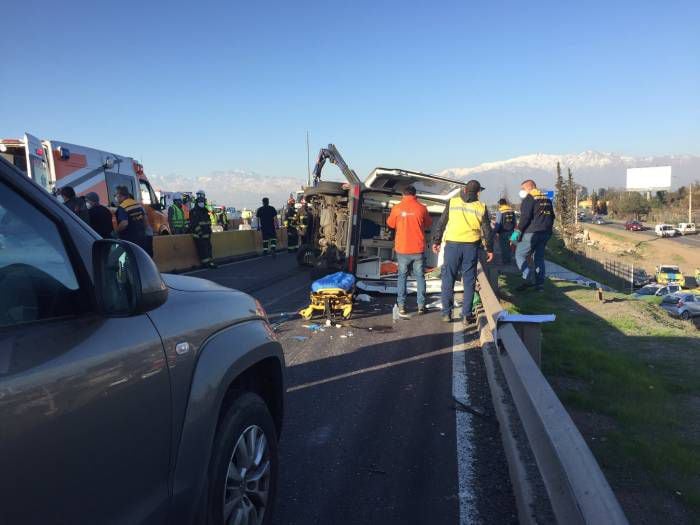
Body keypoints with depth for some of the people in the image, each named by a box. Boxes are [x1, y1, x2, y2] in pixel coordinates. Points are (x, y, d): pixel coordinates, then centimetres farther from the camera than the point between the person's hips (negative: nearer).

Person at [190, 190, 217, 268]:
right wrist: (199, 232, -19)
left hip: (206, 234, 8)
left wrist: (209, 231, 17)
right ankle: (206, 262, -7)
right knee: (202, 249, -8)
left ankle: (210, 262, 12)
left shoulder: (205, 211, 17)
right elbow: (193, 224, -15)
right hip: (199, 235, -8)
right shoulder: (194, 211, -8)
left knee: (208, 247, 8)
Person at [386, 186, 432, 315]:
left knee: (402, 276, 11)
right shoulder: (421, 208, -5)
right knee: (420, 276, 10)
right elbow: (429, 224, 11)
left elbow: (390, 224, 10)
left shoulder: (397, 208, -5)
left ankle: (401, 305, 9)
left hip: (402, 249, 0)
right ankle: (421, 305, 10)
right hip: (418, 249, 0)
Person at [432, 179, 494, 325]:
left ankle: (446, 313, 11)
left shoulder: (452, 202, 1)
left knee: (448, 279, 9)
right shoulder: (481, 207, 3)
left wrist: (436, 241, 11)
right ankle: (467, 315, 9)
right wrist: (489, 249, 14)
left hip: (452, 245, 0)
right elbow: (487, 231, 5)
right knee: (469, 282, 8)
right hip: (471, 247, 0)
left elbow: (441, 223, 3)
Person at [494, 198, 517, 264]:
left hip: (503, 232, -5)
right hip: (510, 232, 6)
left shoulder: (500, 212, -15)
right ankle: (509, 260, 22)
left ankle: (504, 260, 8)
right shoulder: (512, 211, 2)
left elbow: (498, 224, -18)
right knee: (508, 246, 16)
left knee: (503, 247, 4)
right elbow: (514, 222, 8)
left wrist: (494, 231, -7)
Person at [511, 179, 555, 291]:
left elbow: (525, 217, -19)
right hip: (545, 233, 8)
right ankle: (540, 283, 11)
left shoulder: (529, 199, -8)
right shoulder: (547, 199, 18)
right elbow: (552, 216, 22)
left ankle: (529, 279, -14)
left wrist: (518, 231, -17)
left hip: (531, 233, -8)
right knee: (539, 257, 12)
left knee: (520, 256, -2)